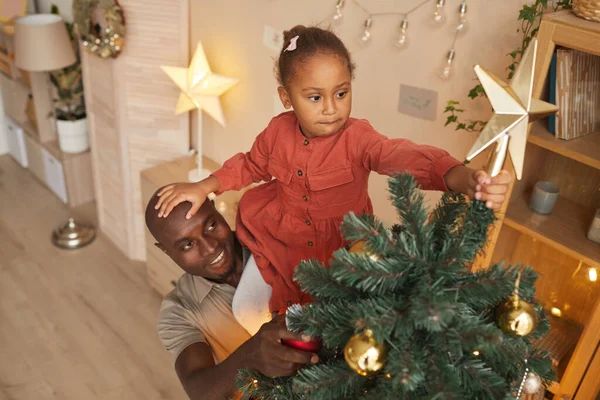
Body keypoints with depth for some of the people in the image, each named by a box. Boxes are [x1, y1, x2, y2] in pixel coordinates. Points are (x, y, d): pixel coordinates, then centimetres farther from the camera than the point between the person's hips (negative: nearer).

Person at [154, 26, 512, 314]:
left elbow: (402, 157, -43)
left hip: (340, 246, -4)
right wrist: (204, 187, -3)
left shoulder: (357, 138, -24)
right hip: (285, 233, 5)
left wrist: (463, 178, -61)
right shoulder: (279, 131, -11)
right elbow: (250, 166, 8)